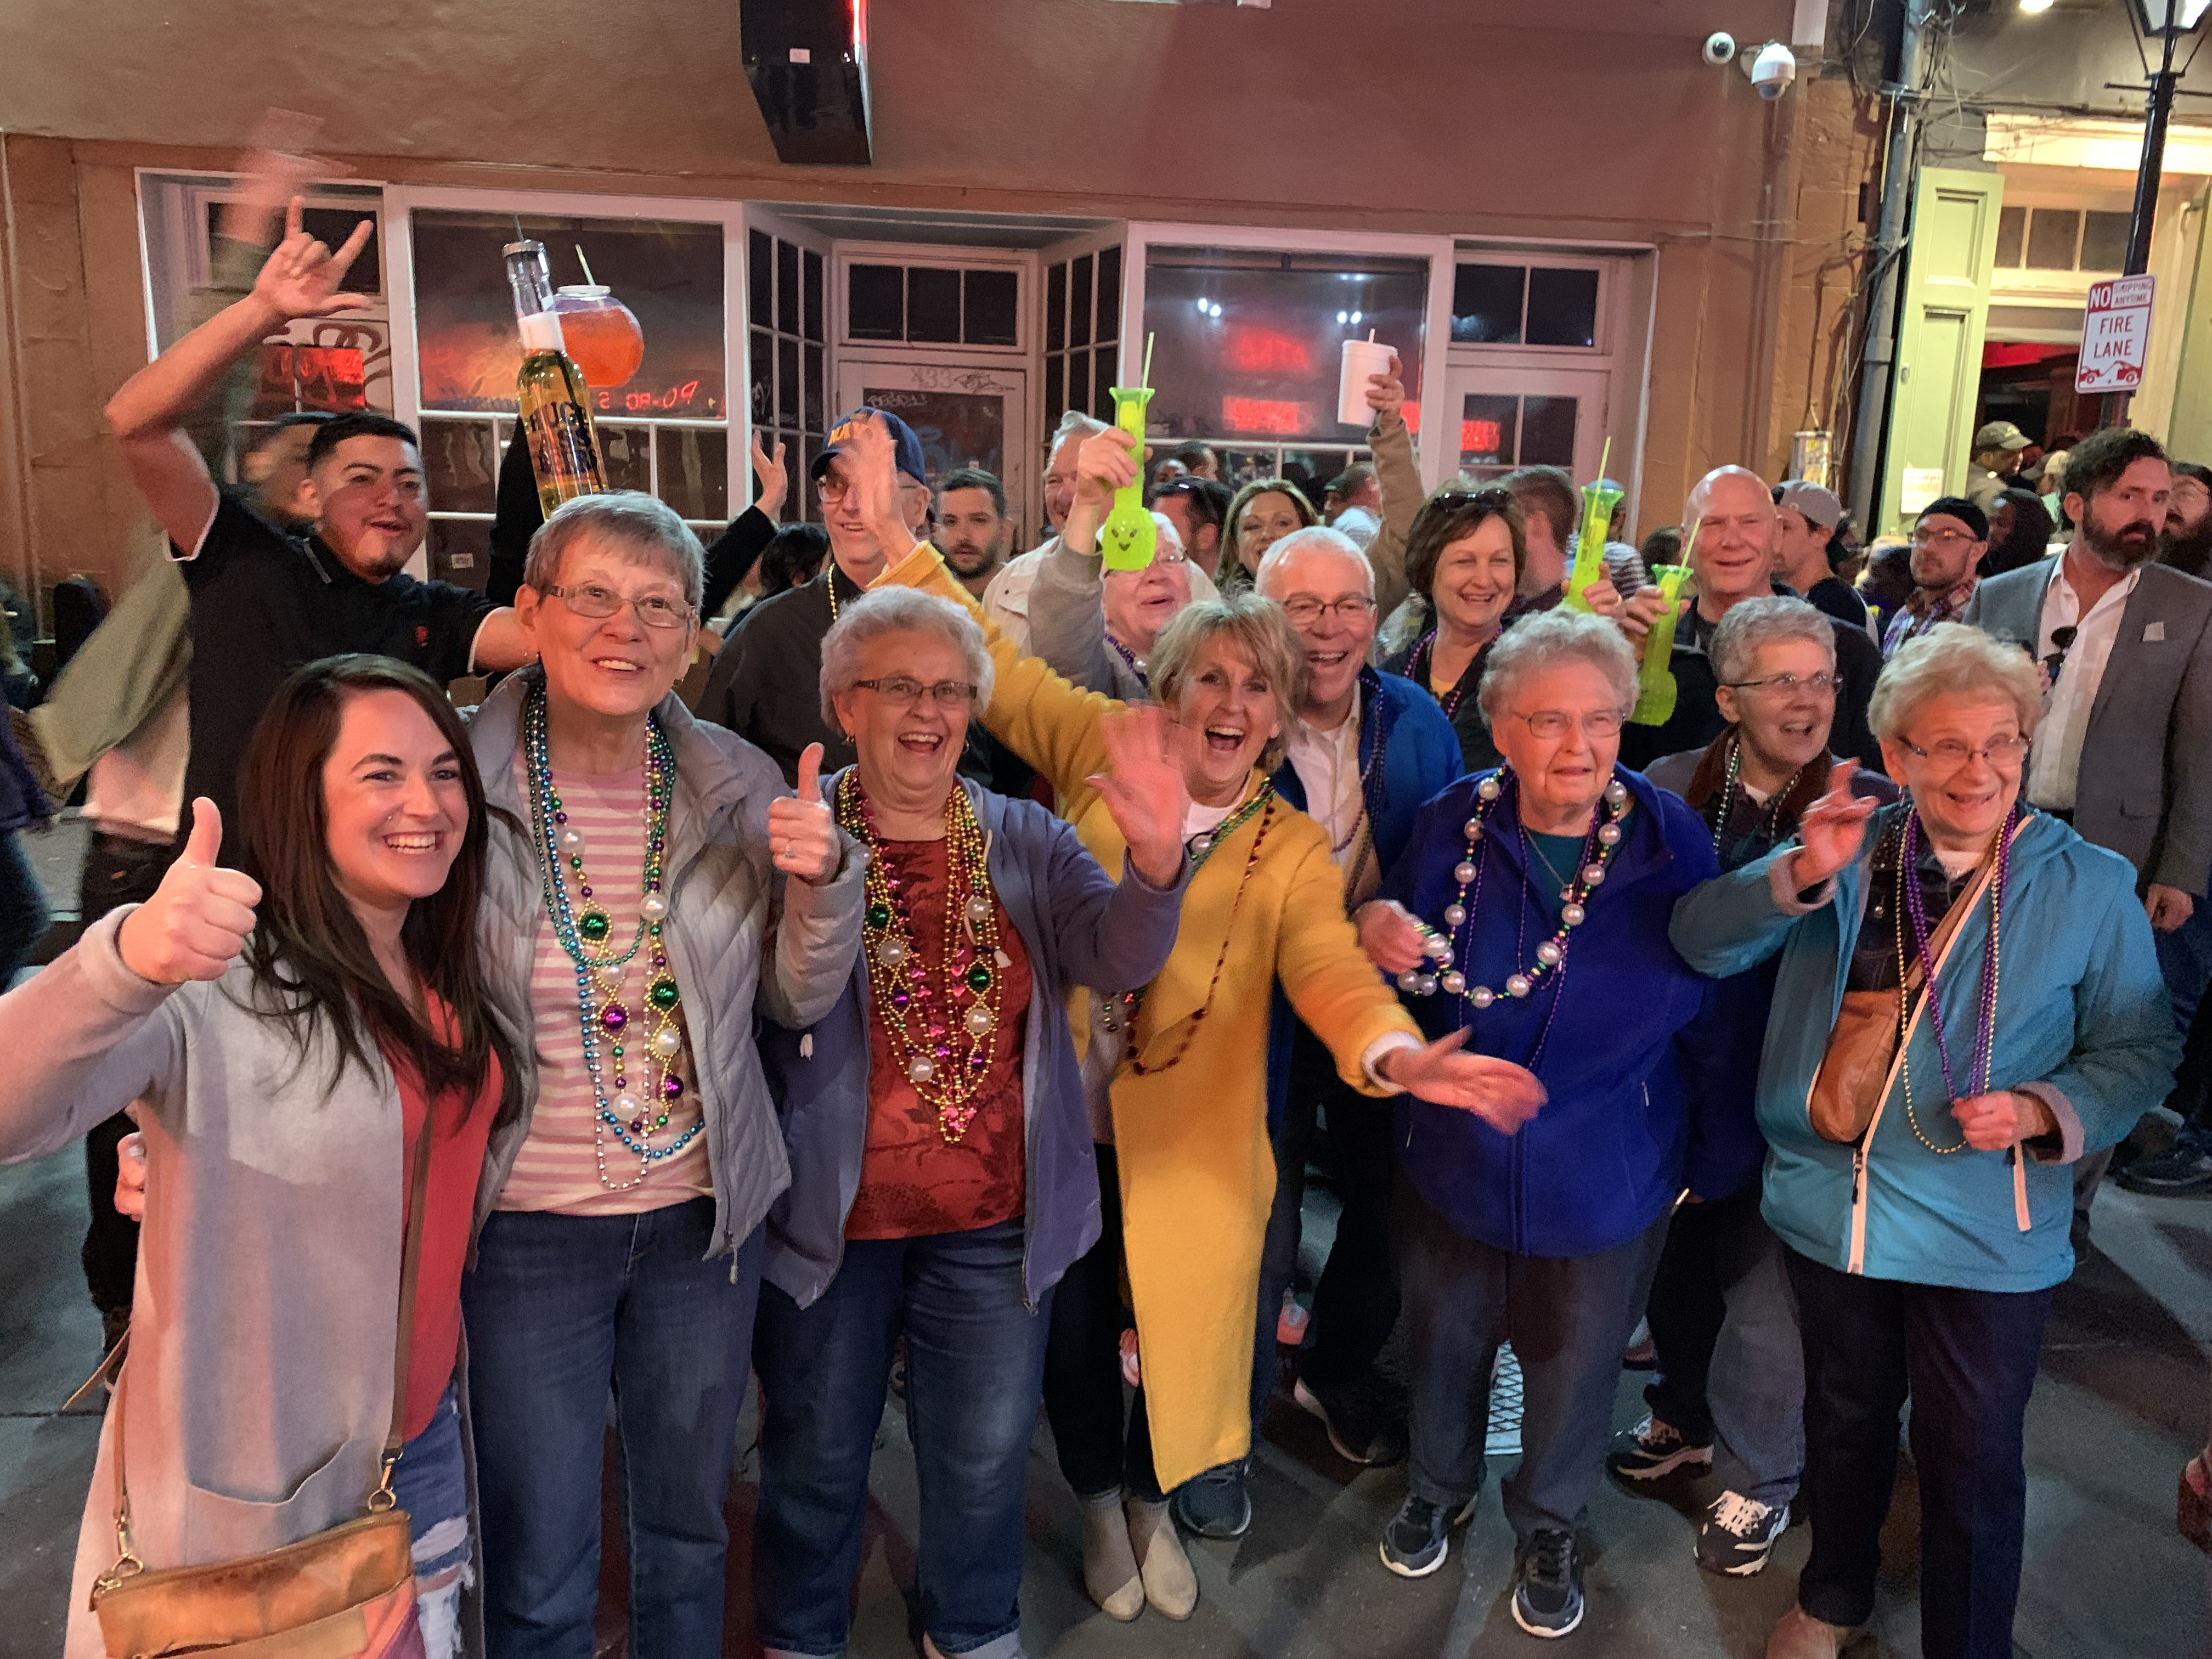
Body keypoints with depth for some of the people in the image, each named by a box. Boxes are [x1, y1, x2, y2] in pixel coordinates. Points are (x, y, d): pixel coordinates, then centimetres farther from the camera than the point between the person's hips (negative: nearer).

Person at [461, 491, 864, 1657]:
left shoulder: (739, 786, -5)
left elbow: (800, 1000, 1)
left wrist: (823, 878, -17)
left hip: (705, 1213, 3)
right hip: (527, 1222, -2)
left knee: (688, 1526, 22)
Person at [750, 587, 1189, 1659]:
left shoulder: (1026, 841, 0)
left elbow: (1117, 958, -16)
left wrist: (1154, 861, -35)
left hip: (995, 1217, 3)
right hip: (832, 1211, -2)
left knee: (985, 1453, 20)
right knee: (816, 1457, 18)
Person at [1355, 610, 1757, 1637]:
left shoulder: (1672, 843, -17)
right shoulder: (1452, 826, -14)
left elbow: (1715, 1014, -7)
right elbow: (1407, 975, 1)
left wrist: (1719, 1160, -1)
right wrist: (1378, 931, -22)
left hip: (1605, 1181, -1)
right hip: (1453, 1159, 1)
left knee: (1574, 1370, 21)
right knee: (1443, 1348, 23)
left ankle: (1549, 1528, 51)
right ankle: (1438, 1488, 55)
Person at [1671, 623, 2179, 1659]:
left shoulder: (2088, 886, -5)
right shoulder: (1849, 855, -3)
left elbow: (2139, 1048, -2)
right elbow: (1702, 943, -13)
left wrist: (2042, 1110, -20)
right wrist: (1800, 874, -30)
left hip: (1984, 1233, -2)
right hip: (1830, 1205, 2)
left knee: (1970, 1463, 11)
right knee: (1844, 1419, 23)